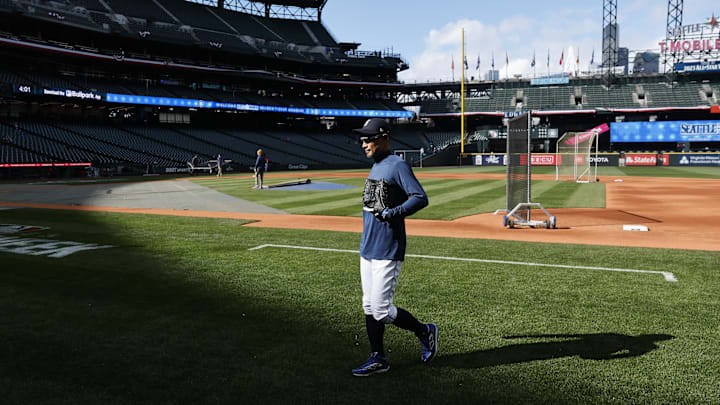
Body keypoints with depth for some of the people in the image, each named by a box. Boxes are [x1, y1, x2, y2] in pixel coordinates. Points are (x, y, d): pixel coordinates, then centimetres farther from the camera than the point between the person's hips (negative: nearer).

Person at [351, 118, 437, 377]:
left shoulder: (398, 166, -13)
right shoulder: (375, 167, 15)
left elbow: (421, 198, -22)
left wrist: (392, 214, -29)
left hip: (388, 252, -9)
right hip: (368, 249, 9)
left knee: (382, 311, -6)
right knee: (369, 307, 12)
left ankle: (424, 331, 17)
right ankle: (378, 359, 22)